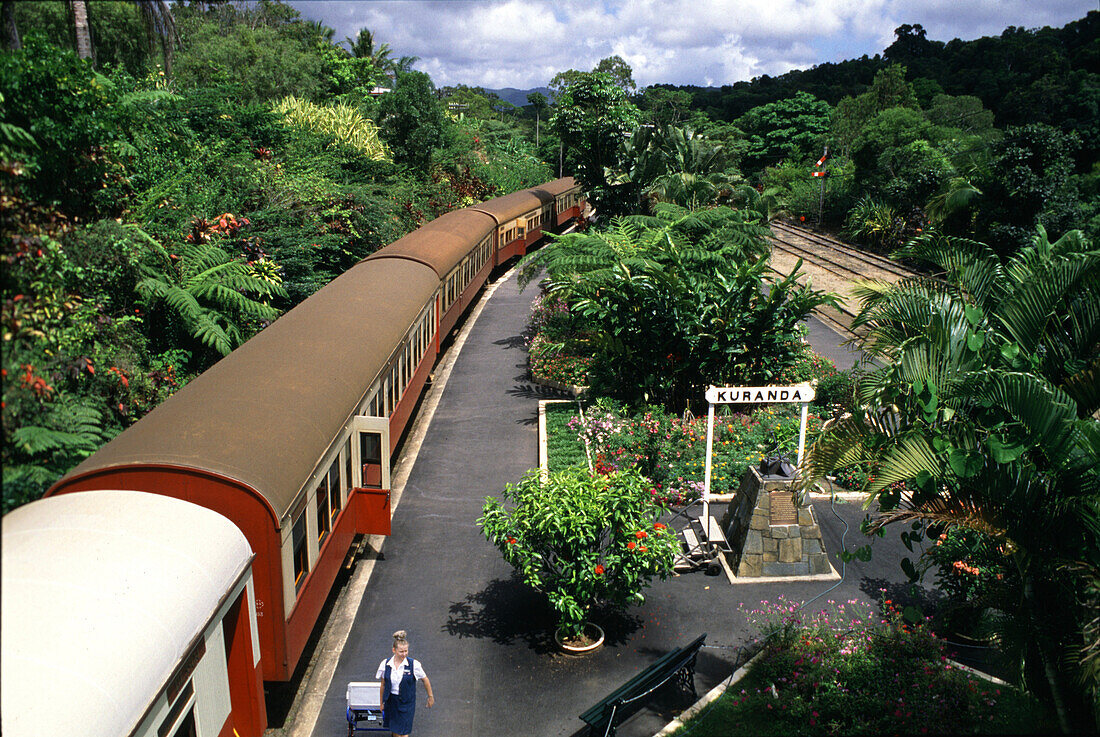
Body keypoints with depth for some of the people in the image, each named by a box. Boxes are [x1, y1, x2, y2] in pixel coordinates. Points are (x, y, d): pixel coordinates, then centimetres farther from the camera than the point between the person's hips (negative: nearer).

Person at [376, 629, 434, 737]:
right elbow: (383, 685, 5)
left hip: (407, 702, -3)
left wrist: (430, 697, 7)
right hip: (391, 701, 3)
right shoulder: (385, 664, -7)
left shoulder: (414, 665, -15)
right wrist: (381, 703, 13)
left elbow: (425, 680, -1)